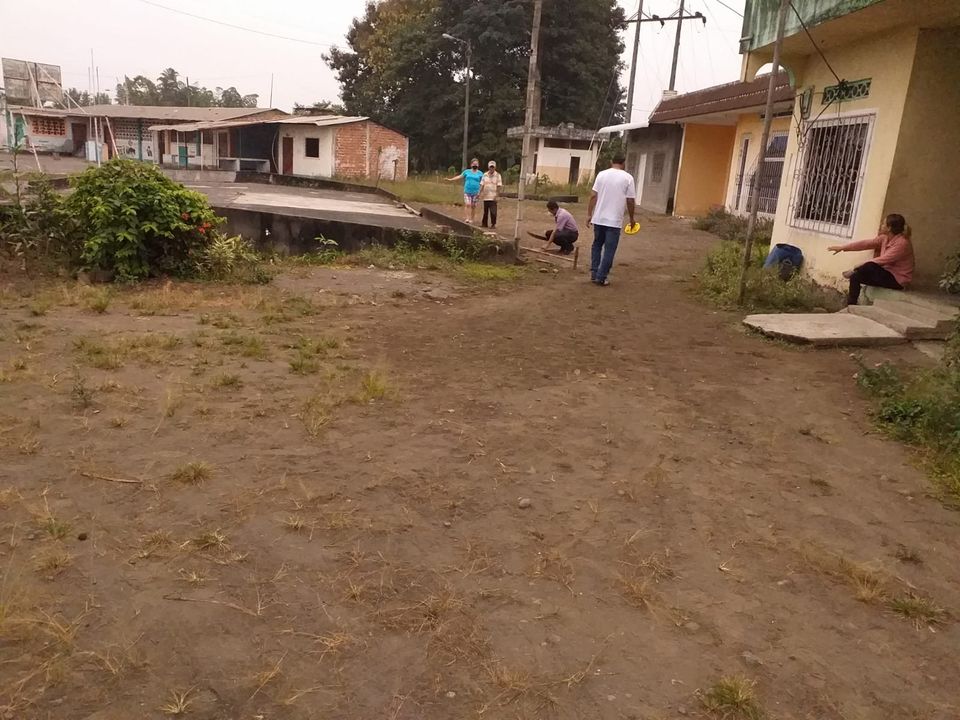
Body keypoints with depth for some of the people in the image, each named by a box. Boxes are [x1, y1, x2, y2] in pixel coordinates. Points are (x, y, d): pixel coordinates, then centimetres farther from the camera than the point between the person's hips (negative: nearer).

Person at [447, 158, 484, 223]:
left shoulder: (480, 173, 4)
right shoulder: (467, 171, 8)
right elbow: (459, 176, 6)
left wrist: (480, 192, -11)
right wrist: (450, 179, -2)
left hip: (475, 192, 0)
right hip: (467, 192, 0)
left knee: (473, 206, 5)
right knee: (467, 204, -11)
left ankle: (472, 219, 14)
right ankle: (467, 218, -11)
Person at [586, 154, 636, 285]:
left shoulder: (602, 174, 2)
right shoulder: (628, 178, -5)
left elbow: (593, 196, -1)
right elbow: (630, 201, -4)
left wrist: (589, 214, 5)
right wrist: (631, 218, 8)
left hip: (598, 218, 3)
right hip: (614, 221, -3)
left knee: (597, 245, 18)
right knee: (609, 250, 4)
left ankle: (594, 274, 17)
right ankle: (601, 277, 4)